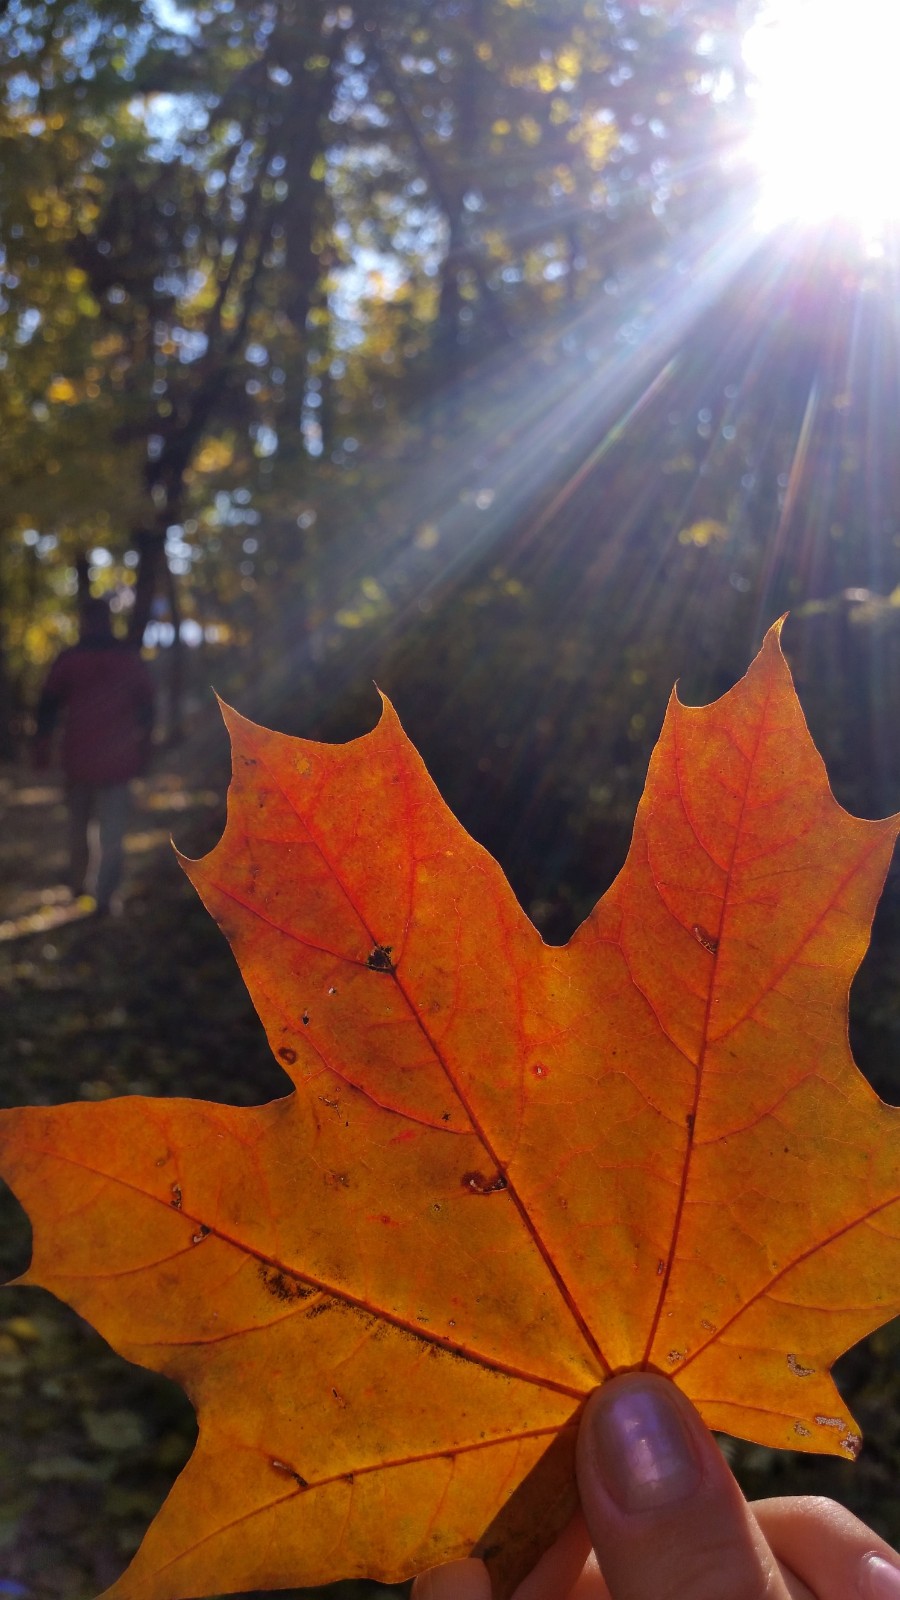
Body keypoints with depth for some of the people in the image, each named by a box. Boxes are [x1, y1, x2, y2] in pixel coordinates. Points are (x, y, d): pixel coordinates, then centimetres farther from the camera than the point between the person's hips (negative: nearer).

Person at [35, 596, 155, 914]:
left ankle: (78, 884, 27)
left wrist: (42, 749, 6)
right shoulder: (130, 659, 2)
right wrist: (143, 750, 12)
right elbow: (147, 706, 5)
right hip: (118, 759, 0)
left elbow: (47, 707, -2)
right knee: (112, 830, 2)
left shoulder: (68, 660, -2)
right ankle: (104, 896, -7)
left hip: (78, 757, 0)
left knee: (78, 823, 19)